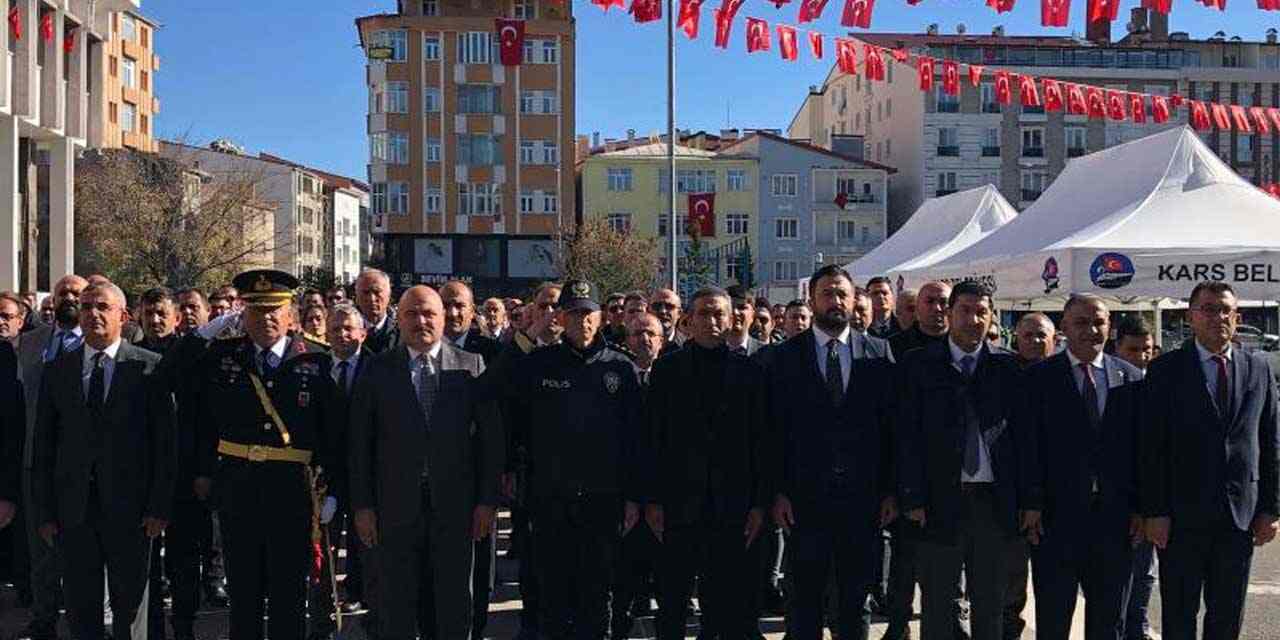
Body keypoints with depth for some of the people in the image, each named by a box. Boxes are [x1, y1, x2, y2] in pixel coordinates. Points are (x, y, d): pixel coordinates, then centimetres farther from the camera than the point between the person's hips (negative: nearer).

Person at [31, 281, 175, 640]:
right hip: (73, 508, 3)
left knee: (129, 604, 8)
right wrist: (44, 512, 2)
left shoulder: (149, 367, -2)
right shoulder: (57, 370, 7)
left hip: (129, 507, -2)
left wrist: (159, 507, -8)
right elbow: (43, 446, 7)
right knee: (81, 607, 11)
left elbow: (164, 441, -4)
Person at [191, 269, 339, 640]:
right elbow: (204, 418, 9)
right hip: (236, 487, 2)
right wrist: (203, 471, 5)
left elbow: (331, 429, -1)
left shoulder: (315, 362, -2)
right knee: (243, 588, 14)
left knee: (289, 589, 8)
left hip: (293, 488, -2)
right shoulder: (222, 356, 3)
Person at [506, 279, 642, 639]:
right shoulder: (538, 366, 2)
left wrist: (633, 497, 1)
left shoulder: (620, 368, 2)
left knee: (596, 593, 9)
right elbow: (516, 425, 8)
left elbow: (634, 438, 3)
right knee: (554, 592, 9)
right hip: (550, 499, 0)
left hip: (603, 498, 0)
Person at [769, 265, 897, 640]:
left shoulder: (878, 353, 4)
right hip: (805, 495, -1)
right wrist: (778, 492, -7)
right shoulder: (787, 355, 1)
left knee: (857, 593, 12)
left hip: (863, 494, 1)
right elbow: (776, 429, -2)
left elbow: (890, 426, 3)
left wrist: (890, 490, -1)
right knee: (805, 594, 8)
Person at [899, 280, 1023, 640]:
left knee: (990, 604, 14)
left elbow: (1020, 431, 4)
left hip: (995, 501, 2)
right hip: (940, 500, -2)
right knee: (937, 605, 8)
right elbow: (909, 435, -3)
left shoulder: (1007, 366, 5)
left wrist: (1025, 499, -1)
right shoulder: (919, 364, 1)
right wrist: (913, 498, -8)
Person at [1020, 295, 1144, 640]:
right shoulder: (1039, 377, -1)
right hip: (1056, 516, -2)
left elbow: (1139, 445, 6)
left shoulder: (1131, 378, 7)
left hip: (1115, 516, 3)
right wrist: (1031, 504, -10)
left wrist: (1140, 507, 1)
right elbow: (1029, 444, -5)